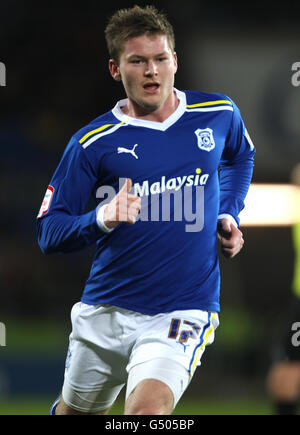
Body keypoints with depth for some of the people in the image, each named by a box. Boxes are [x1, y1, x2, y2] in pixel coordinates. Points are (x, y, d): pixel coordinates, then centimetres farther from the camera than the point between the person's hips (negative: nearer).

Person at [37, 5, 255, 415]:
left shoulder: (219, 115, 1)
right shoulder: (91, 143, -6)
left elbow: (240, 156, 26)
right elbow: (49, 232, -6)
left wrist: (229, 215, 10)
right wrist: (101, 220, -26)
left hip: (183, 312, -1)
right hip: (105, 309, 1)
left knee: (147, 409, -27)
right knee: (73, 411, 19)